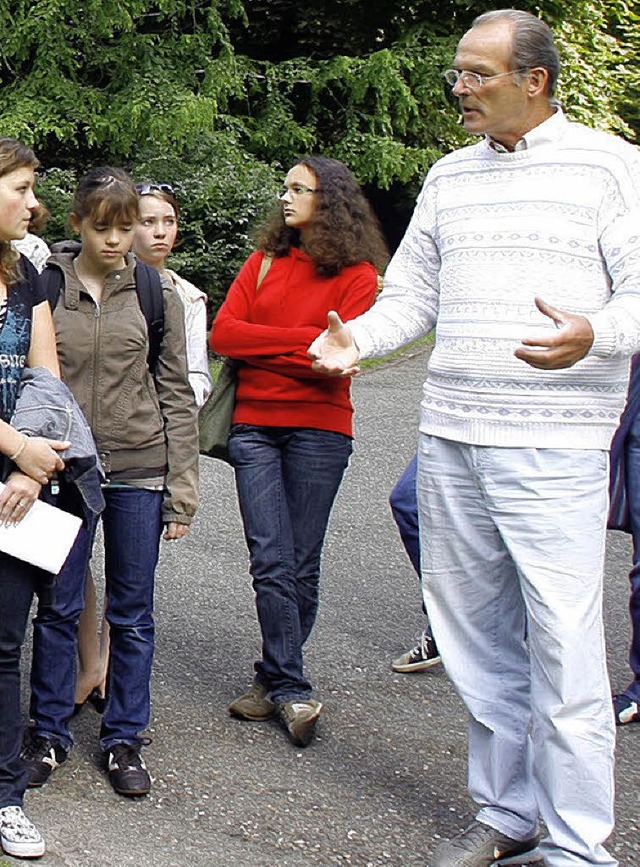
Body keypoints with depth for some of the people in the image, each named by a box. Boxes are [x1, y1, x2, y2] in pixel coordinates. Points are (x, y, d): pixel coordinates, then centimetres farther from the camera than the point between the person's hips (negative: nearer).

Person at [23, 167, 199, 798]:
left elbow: (176, 394, 3)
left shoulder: (156, 293, 2)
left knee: (132, 613, 8)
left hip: (138, 469, 0)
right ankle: (49, 734, 23)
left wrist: (181, 490, 0)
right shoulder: (45, 286, 0)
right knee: (58, 608, 7)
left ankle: (123, 739, 21)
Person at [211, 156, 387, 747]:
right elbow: (223, 333, 1)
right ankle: (292, 691, -1)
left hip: (319, 427, -2)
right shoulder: (265, 261, 12)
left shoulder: (357, 274, 1)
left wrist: (262, 345, -7)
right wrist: (304, 339, -7)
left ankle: (276, 678, 15)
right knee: (271, 560, -5)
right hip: (255, 426, 3)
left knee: (301, 564, 2)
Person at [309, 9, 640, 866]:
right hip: (449, 439, 6)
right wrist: (360, 336, 0)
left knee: (563, 647, -6)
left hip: (555, 448, -6)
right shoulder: (449, 177, 16)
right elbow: (411, 294, 20)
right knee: (476, 638, 12)